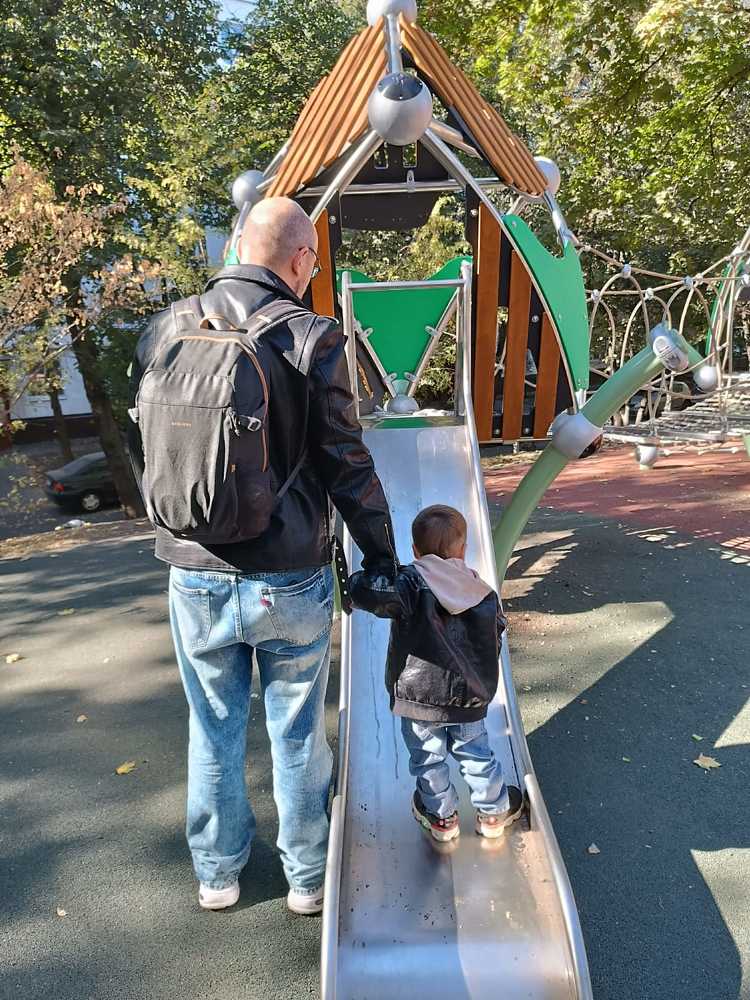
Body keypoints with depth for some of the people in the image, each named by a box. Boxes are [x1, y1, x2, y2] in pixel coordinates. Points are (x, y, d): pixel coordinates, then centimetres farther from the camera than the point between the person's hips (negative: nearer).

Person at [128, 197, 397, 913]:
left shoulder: (164, 330, -1)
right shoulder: (313, 338, -12)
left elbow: (141, 452, 8)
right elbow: (347, 465, -11)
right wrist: (382, 556, 2)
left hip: (195, 578, 3)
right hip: (292, 579, -2)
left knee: (213, 731, 21)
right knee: (297, 733, 17)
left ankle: (216, 874, 42)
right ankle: (307, 877, 38)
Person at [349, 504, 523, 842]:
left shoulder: (410, 582, -18)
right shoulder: (482, 591, -2)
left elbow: (363, 594, -34)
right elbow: (494, 643, 8)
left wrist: (361, 579, -12)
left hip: (420, 697, -4)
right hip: (469, 697, 4)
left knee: (428, 759, 19)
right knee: (476, 754, 25)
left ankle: (441, 815, 36)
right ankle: (494, 811, 42)